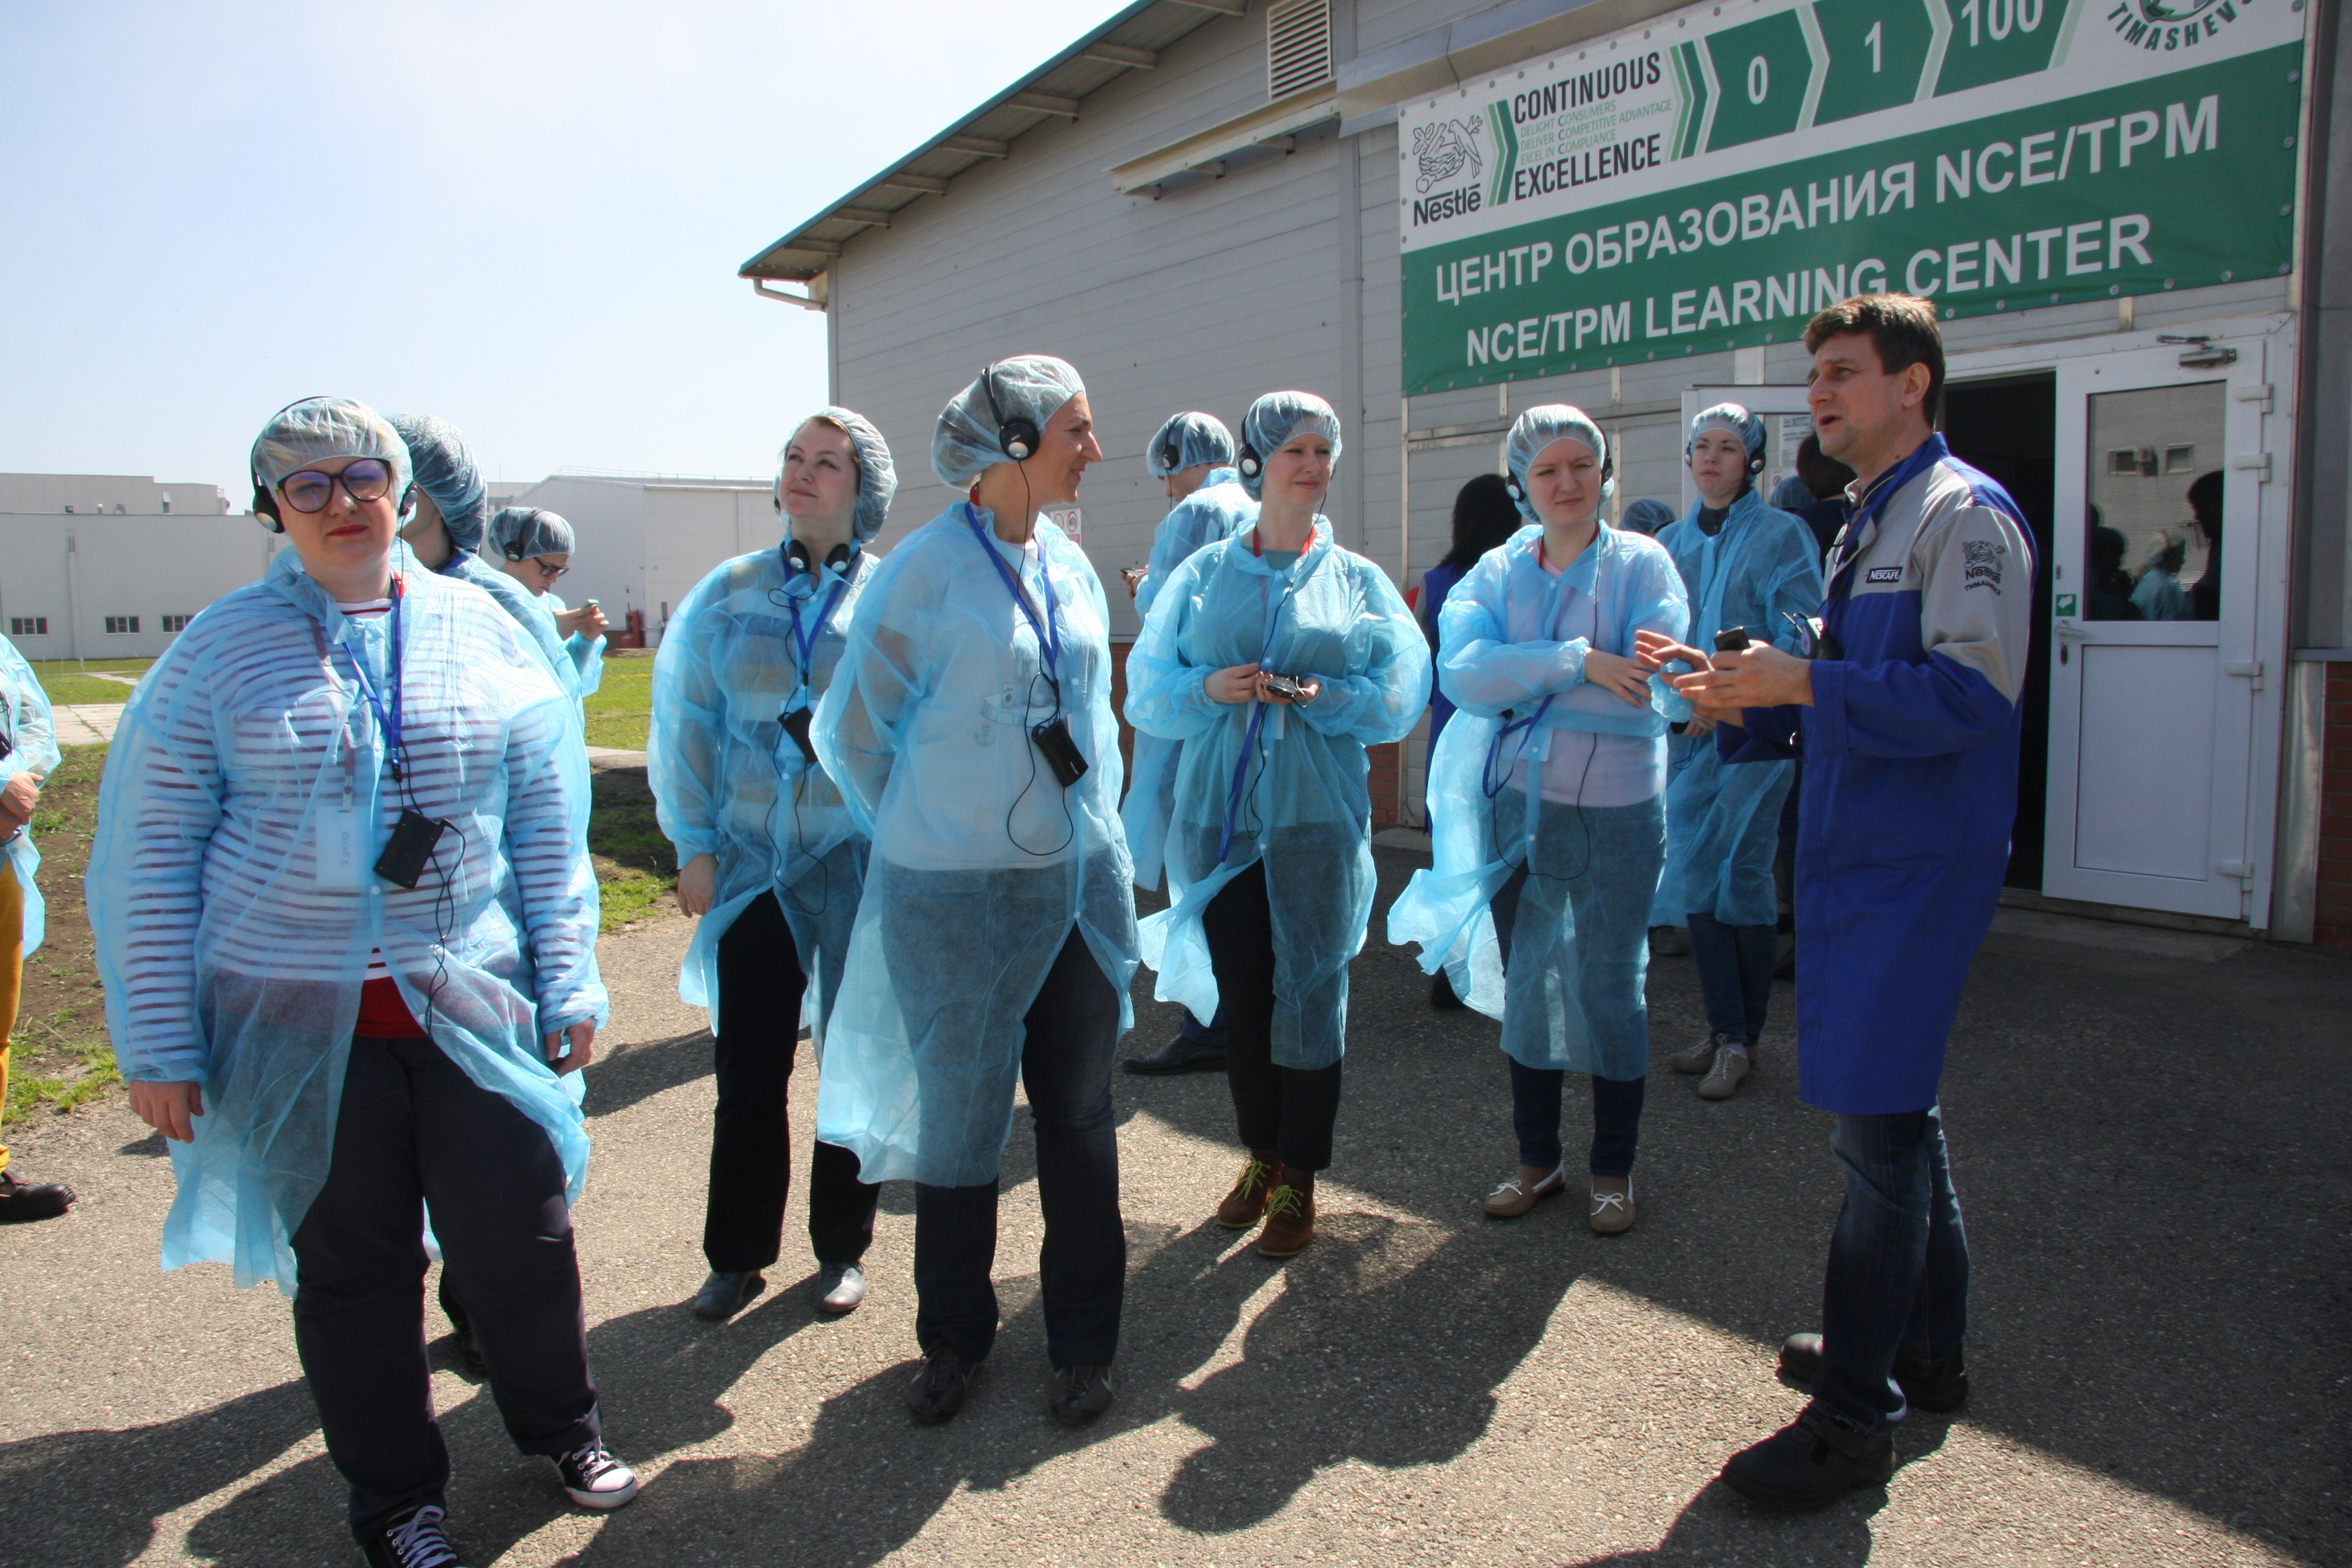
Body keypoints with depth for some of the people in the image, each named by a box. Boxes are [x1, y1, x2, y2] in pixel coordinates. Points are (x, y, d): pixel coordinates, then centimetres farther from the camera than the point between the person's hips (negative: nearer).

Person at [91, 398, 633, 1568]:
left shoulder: (481, 633, 4)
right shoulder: (219, 651, -1)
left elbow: (549, 824, 7)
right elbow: (146, 857, 1)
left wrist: (567, 982, 4)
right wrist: (158, 1043, -1)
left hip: (472, 1005, 1)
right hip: (298, 1023, -1)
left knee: (522, 1233, 6)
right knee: (350, 1262, 11)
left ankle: (560, 1426, 35)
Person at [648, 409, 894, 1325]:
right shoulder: (730, 594, 5)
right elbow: (687, 724, 7)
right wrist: (694, 843, 2)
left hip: (860, 866, -2)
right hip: (753, 862, 2)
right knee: (747, 1065, 7)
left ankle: (843, 1249, 27)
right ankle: (737, 1256, 24)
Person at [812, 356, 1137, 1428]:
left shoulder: (1070, 565, 8)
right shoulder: (926, 569, -11)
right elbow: (850, 727, -3)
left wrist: (1096, 828, 14)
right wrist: (919, 831, 7)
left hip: (1080, 878, 5)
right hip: (958, 891, -5)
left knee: (1079, 1115, 11)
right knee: (957, 1115, 9)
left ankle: (1083, 1343, 27)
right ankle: (954, 1339, 30)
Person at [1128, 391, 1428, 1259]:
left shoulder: (1356, 578, 6)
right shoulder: (1203, 574, 8)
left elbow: (1400, 693, -1)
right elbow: (1147, 685, 3)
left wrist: (1321, 694, -18)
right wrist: (1208, 689, -16)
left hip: (1317, 819, -1)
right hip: (1221, 817, 2)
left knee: (1309, 992, 2)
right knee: (1239, 993, 10)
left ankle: (1298, 1179, 17)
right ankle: (1260, 1155, 28)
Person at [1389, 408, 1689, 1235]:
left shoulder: (1643, 564, -4)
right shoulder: (1497, 572, 3)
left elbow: (1658, 690, -16)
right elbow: (1461, 674, -15)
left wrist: (1518, 684, -13)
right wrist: (1581, 662, -24)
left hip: (1616, 810, -3)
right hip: (1519, 804, 3)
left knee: (1610, 988, 7)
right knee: (1525, 983, 12)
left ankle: (1614, 1168, 26)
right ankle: (1537, 1158, 29)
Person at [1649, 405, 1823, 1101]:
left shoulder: (1782, 535, -1)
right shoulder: (1670, 544, 14)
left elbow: (1797, 638, -9)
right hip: (1687, 731, 5)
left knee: (1743, 875, -3)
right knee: (1695, 875, 4)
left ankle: (1742, 1039, 9)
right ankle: (1725, 1031, 14)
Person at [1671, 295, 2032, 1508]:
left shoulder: (1965, 513, -11)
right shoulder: (1869, 523, 18)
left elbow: (1973, 692, -23)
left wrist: (1803, 683, -21)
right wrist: (1755, 705, 6)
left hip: (1915, 863, -10)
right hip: (1857, 852, 10)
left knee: (1876, 1123, -6)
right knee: (1892, 1109, 17)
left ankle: (1855, 1417, 4)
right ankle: (1923, 1348, 32)